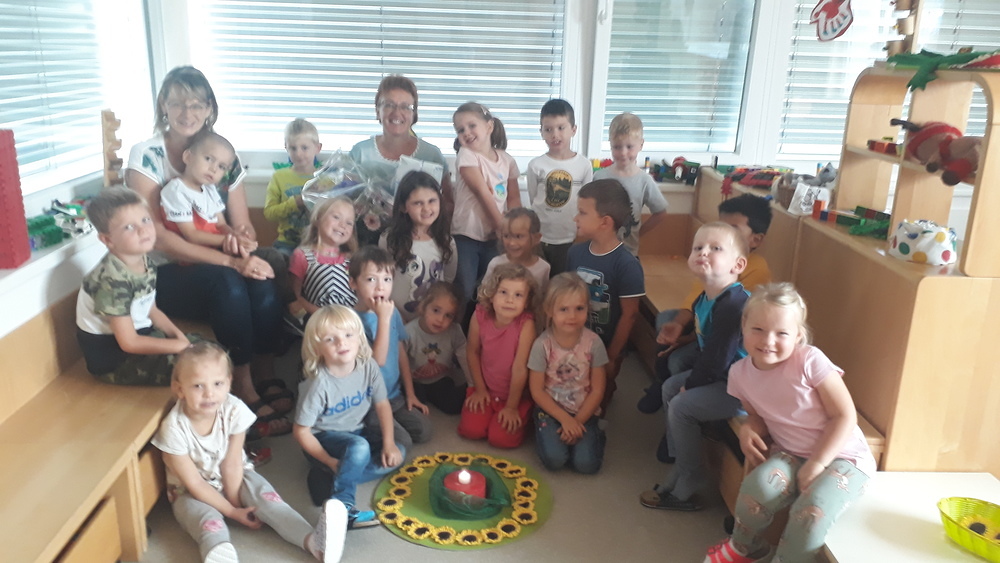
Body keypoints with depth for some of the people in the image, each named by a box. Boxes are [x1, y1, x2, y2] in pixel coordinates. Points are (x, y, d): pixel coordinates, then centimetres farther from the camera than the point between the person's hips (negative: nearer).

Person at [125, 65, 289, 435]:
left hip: (215, 265, 4)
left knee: (263, 282, -28)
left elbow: (243, 225, 5)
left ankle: (267, 380, -14)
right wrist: (231, 261, -27)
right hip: (167, 274, -4)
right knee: (228, 283, -34)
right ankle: (245, 390, -22)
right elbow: (159, 236, -18)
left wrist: (240, 240, -21)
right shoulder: (146, 157, -9)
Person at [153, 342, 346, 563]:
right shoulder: (174, 428, -29)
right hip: (189, 491, -1)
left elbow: (232, 464, -15)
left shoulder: (234, 411, -24)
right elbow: (194, 483, -22)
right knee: (208, 518, -30)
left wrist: (236, 502, -11)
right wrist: (232, 512, -19)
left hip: (232, 478, 1)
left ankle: (313, 541, -38)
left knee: (263, 494, -23)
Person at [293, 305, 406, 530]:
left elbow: (382, 404, -4)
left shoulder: (368, 367, -15)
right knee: (359, 448, -34)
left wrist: (389, 443, -14)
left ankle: (330, 479, -14)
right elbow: (301, 431, -19)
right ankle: (342, 505, -23)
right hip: (324, 438, -7)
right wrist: (330, 462, -22)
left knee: (397, 453, -11)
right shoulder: (319, 384, -27)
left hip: (357, 431, 7)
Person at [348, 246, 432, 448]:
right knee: (402, 442, -15)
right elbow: (377, 360, -26)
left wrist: (410, 393, 11)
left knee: (424, 432, -3)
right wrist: (383, 319, -30)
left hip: (395, 396, 7)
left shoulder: (393, 312, 2)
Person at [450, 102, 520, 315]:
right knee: (463, 295, -6)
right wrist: (502, 227, -16)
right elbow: (483, 194, -15)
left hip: (494, 239, 4)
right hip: (466, 237, -4)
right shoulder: (466, 155, -8)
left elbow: (514, 198, 7)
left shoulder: (507, 160, 6)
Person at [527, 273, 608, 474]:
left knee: (587, 463, -17)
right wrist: (565, 419, -15)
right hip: (551, 409, 0)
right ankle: (549, 434, 10)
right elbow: (537, 390, -9)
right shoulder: (542, 345, -16)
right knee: (554, 459, -21)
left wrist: (578, 421, -13)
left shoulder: (593, 343, -13)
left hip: (584, 411, 1)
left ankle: (594, 434, 13)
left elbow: (597, 389, -6)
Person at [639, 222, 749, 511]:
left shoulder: (733, 304, -29)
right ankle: (679, 464, 22)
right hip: (720, 373, 11)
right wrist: (690, 381, 1)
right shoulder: (705, 298, 2)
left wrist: (690, 386, -12)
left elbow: (717, 358, -26)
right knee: (670, 387, 14)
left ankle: (687, 485, 6)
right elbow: (706, 348, 11)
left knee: (681, 407, -14)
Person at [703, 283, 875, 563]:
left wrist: (816, 464, -19)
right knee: (759, 483, -27)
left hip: (842, 456, -4)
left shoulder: (810, 361, -21)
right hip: (791, 454, 4)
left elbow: (845, 416, -16)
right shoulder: (740, 373, -6)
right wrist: (749, 429, -12)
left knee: (812, 512, -30)